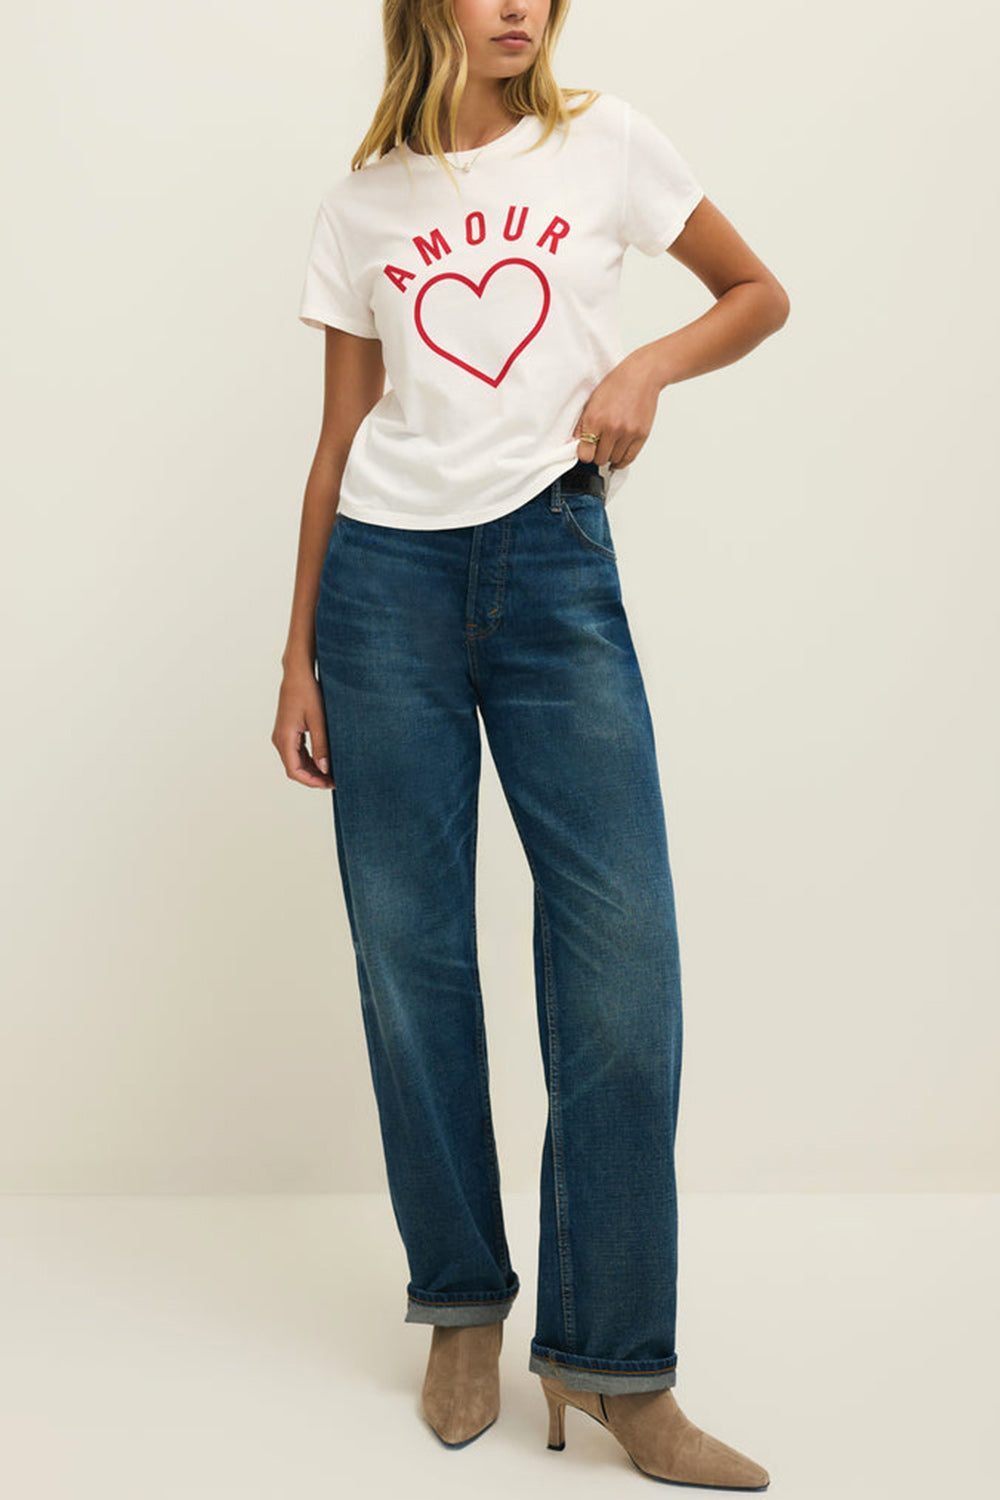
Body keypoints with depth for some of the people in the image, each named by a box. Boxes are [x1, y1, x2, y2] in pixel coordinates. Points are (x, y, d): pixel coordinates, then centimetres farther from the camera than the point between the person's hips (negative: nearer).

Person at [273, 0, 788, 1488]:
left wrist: (648, 363, -5)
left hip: (555, 563, -1)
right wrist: (300, 655, 8)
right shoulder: (364, 205, 12)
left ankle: (611, 1358, 2)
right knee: (410, 956, 1)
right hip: (388, 571, 1)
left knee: (624, 947, -9)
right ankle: (463, 1305, 18)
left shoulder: (606, 142, 9)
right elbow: (340, 438, 12)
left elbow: (759, 293, 16)